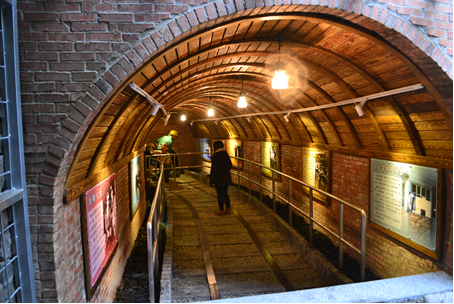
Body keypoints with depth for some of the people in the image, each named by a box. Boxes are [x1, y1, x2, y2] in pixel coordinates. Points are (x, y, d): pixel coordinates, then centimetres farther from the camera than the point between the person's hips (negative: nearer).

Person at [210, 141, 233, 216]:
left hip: (219, 179, -7)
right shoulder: (226, 154, 1)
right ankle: (228, 209, 24)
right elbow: (230, 165, 9)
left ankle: (221, 211, 16)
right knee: (225, 193, 18)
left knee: (220, 195, 6)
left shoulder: (215, 156, -19)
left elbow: (214, 169, -19)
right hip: (226, 178, 7)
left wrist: (213, 181, -13)